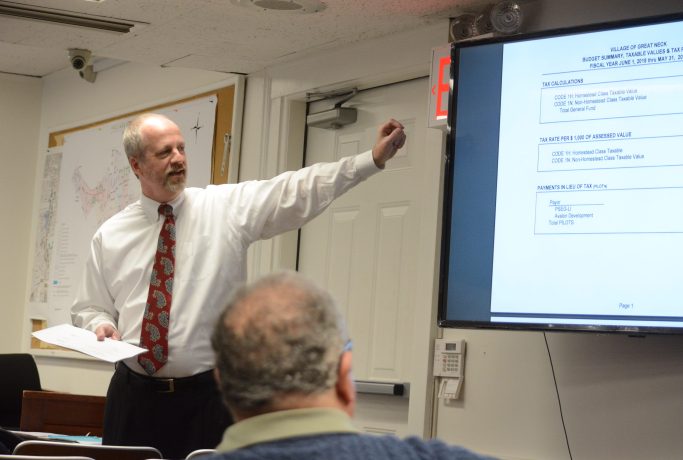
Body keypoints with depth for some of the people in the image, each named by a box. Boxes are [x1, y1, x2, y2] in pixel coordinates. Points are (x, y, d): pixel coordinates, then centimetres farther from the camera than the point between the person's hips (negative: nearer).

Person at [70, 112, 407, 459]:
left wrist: (374, 158, -18)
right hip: (133, 395, 2)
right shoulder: (110, 236, 6)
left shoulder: (230, 207, 0)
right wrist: (102, 326, -10)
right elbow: (88, 310, 13)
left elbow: (297, 191, -9)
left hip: (207, 395, -2)